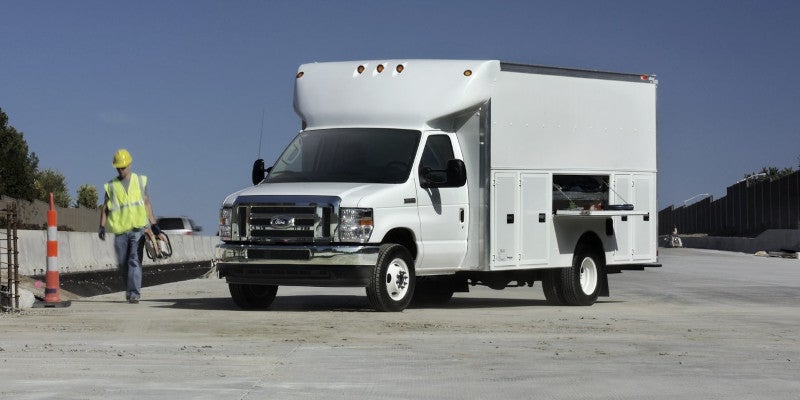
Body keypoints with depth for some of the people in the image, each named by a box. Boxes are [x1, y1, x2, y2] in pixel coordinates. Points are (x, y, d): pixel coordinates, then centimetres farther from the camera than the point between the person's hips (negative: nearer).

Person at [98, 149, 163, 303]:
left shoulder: (140, 181, 10)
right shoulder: (111, 186, 9)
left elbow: (147, 204, 14)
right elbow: (105, 208, 9)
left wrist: (154, 225, 10)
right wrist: (102, 227, -4)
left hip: (138, 228, -1)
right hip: (120, 230, 2)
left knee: (135, 261, -13)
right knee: (122, 264, 5)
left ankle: (134, 293, -16)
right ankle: (130, 287, 26)